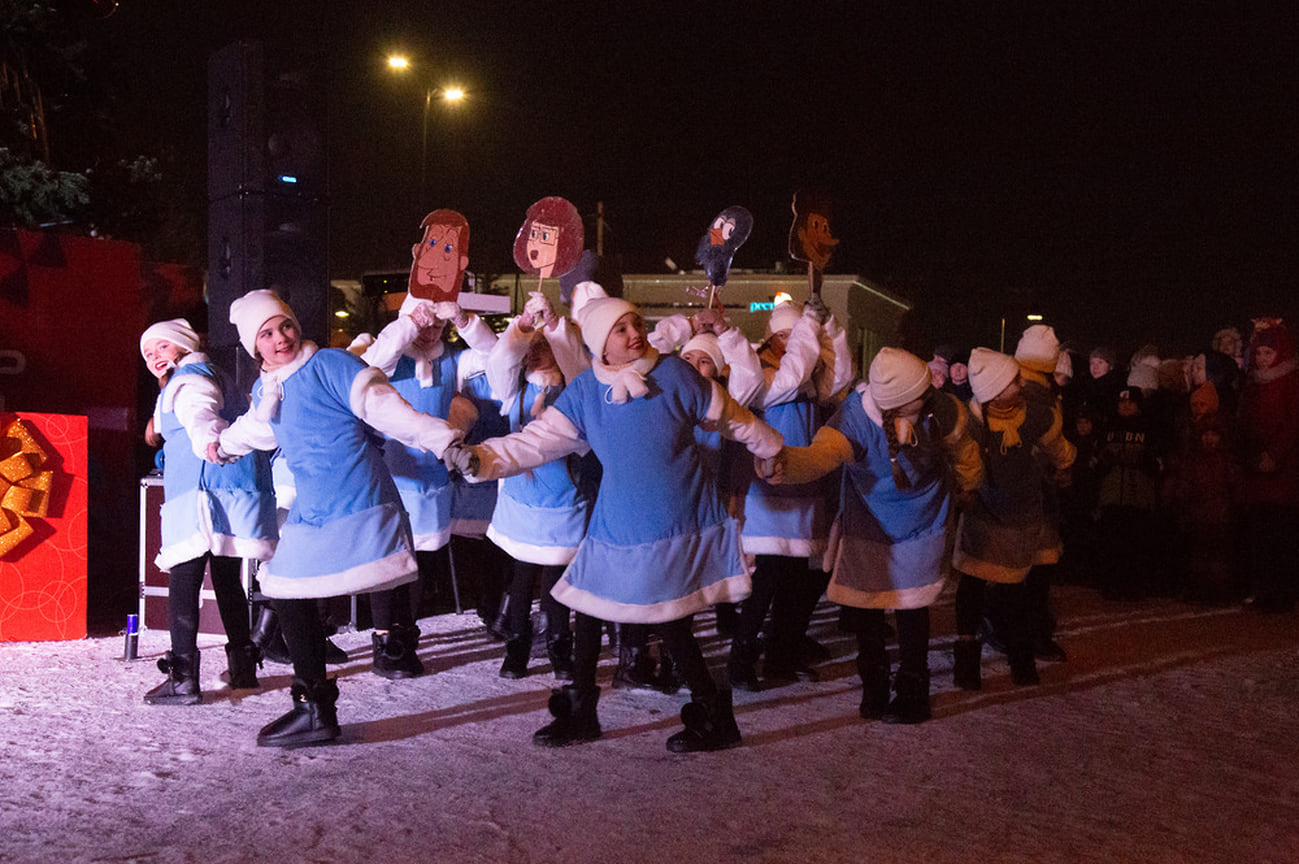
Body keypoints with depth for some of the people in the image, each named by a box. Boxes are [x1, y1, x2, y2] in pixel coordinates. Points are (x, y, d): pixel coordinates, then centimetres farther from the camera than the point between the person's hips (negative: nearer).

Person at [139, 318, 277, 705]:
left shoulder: (187, 379, 1)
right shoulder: (216, 375, 30)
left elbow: (200, 413, -21)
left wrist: (209, 440, -34)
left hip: (203, 489, -10)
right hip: (239, 490, 10)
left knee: (183, 580, -10)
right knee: (227, 579, 16)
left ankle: (183, 677, -15)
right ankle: (243, 667, 21)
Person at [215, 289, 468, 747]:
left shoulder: (331, 365, -11)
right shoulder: (265, 389, 13)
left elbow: (386, 409, -16)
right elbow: (254, 429, 37)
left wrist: (445, 438, -25)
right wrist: (221, 446, 56)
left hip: (361, 507, -8)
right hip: (311, 515, 8)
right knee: (290, 598, 8)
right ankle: (314, 709, 17)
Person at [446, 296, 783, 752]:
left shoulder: (675, 374, -9)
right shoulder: (584, 390, -2)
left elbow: (735, 420, 2)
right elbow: (538, 439, -8)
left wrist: (777, 454, 13)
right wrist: (481, 459, -23)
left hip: (681, 526, -4)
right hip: (617, 529, 4)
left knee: (672, 625, -2)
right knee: (588, 611, 6)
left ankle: (714, 719, 18)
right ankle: (579, 711, 25)